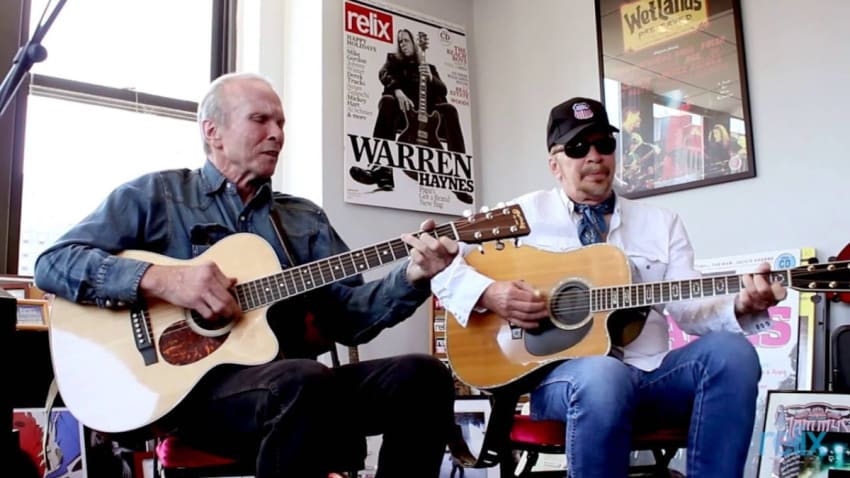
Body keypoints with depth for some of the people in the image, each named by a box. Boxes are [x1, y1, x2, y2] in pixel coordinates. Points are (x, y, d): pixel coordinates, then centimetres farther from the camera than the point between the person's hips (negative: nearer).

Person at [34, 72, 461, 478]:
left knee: (424, 375, -19)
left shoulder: (306, 219, 19)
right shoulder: (157, 194, 8)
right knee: (306, 382, -37)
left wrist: (411, 278, -8)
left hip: (292, 381, 5)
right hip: (192, 382, -4)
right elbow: (53, 263, 0)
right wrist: (160, 280, -16)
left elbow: (346, 315, 11)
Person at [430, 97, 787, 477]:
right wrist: (488, 293, -14)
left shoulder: (662, 223, 17)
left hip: (650, 373, 4)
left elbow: (689, 307, 7)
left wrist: (741, 308, -13)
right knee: (602, 377, -39)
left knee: (731, 351, -25)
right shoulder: (525, 213, 7)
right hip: (562, 372, -4)